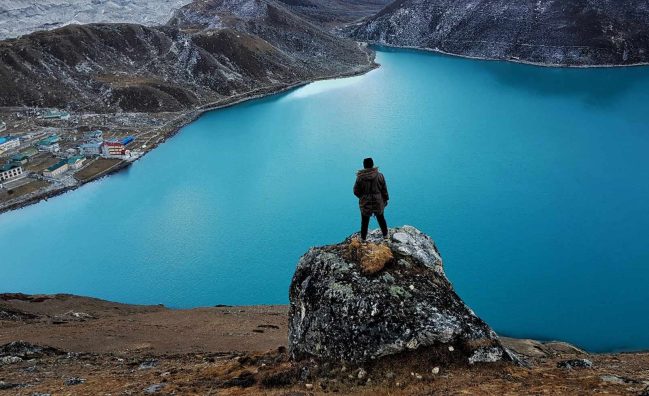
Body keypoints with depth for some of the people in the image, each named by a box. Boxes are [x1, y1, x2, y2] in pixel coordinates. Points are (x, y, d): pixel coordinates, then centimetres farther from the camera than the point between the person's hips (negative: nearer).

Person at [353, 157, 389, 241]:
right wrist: (385, 199, 12)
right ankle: (385, 235, 37)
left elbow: (356, 191, -6)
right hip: (378, 203, 2)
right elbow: (384, 190, -3)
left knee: (364, 222, 13)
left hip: (365, 204, -2)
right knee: (381, 219, 23)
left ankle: (363, 239, 23)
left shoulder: (360, 178, -14)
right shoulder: (380, 175, -11)